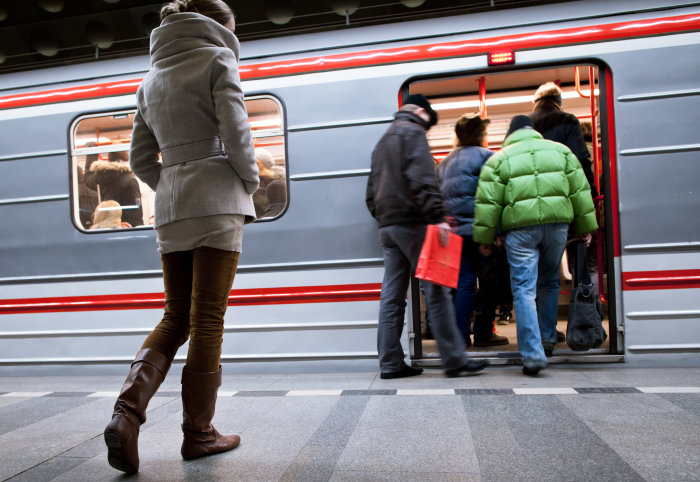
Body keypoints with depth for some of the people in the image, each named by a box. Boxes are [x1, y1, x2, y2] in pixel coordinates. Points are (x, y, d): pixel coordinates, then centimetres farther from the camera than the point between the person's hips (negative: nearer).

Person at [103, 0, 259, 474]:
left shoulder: (151, 79, 21)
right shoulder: (217, 59, 2)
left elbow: (141, 159, 16)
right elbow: (236, 133, -12)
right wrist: (250, 179, 3)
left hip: (170, 209, 6)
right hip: (217, 204, -6)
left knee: (176, 317, 12)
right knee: (207, 321, -1)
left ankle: (127, 410, -4)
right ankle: (199, 433, 10)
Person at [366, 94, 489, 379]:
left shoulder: (383, 142, 27)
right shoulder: (413, 132, 1)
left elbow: (371, 192, 26)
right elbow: (421, 178, -16)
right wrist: (437, 216, -20)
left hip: (387, 225, 8)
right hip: (412, 222, -8)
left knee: (391, 296, 6)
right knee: (436, 290, -6)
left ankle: (390, 363, 9)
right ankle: (454, 360, -3)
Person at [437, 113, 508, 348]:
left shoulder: (445, 162, 16)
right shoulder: (485, 156, -4)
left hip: (455, 229, 6)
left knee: (463, 280, 8)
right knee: (487, 280, 4)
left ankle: (460, 334, 8)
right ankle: (483, 333, 8)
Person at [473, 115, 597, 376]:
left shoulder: (499, 159, 7)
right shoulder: (560, 150, 15)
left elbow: (488, 202, 1)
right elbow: (580, 191, 14)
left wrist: (485, 237, 6)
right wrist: (585, 226, 20)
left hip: (520, 227, -3)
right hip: (557, 222, 3)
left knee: (524, 290, -2)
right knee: (549, 283, 22)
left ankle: (533, 353, -8)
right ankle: (548, 336, 33)